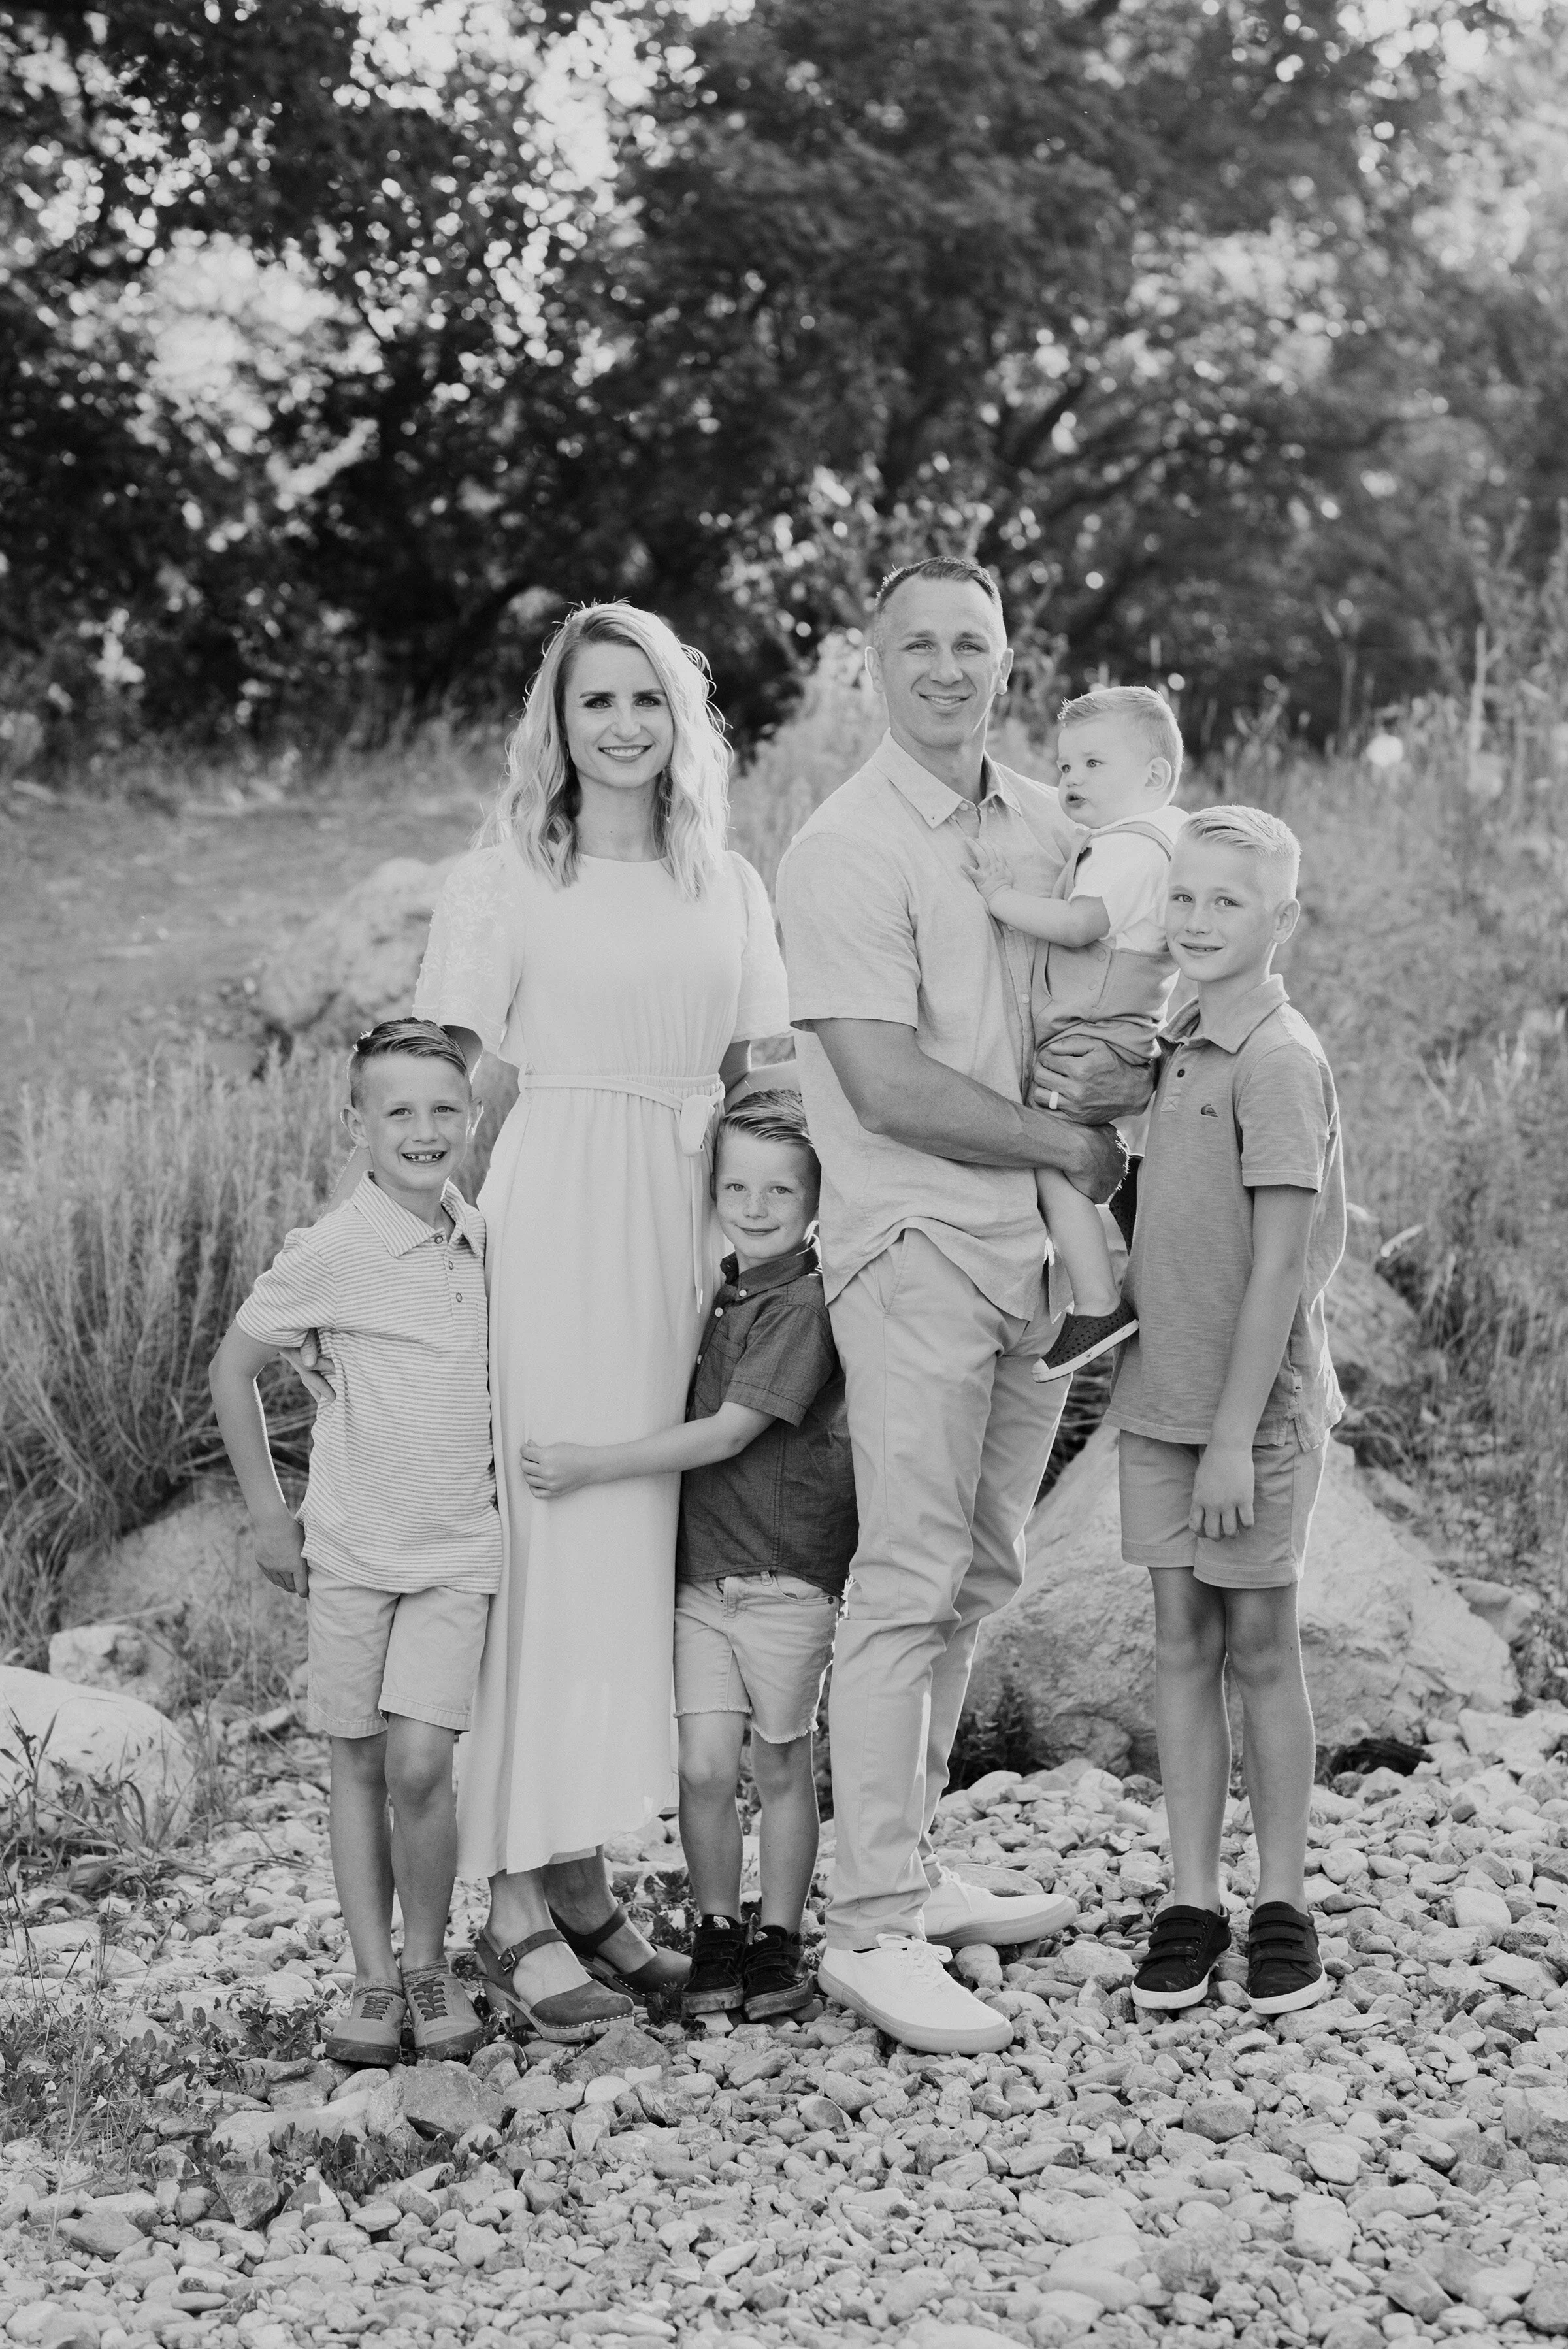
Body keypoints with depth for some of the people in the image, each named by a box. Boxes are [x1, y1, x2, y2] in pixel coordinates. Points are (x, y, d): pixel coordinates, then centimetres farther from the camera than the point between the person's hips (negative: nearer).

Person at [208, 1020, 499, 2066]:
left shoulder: (487, 1239, 2)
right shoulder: (331, 1251, -10)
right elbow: (234, 1368, 0)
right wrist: (270, 1513, 1)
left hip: (457, 1547, 2)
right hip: (350, 1545, -1)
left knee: (420, 1760, -10)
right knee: (359, 1764, 4)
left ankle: (430, 1961, 8)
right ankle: (375, 1978, 13)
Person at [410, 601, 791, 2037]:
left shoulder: (729, 887, 15)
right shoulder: (506, 879, 2)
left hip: (687, 1228, 5)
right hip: (551, 1223, -4)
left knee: (641, 1547, 5)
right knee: (552, 1541, -8)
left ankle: (581, 1876, 14)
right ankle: (515, 1903, -4)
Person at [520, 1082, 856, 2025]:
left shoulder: (806, 1305, -13)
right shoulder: (716, 1293, 10)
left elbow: (729, 1434, -18)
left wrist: (594, 1465, -17)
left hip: (789, 1575, -5)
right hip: (700, 1568, 5)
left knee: (782, 1766, 7)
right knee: (704, 1767, -1)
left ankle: (779, 1938, 21)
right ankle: (717, 1932, 15)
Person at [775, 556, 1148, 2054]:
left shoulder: (1048, 825, 13)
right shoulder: (845, 849, -9)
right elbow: (890, 1087, -16)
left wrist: (1136, 1075, -5)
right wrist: (1069, 1141, -8)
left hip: (1039, 1244, 7)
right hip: (915, 1240, -7)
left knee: (976, 1580, 12)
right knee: (909, 1583, -9)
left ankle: (903, 1873, 23)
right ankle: (871, 1928, -4)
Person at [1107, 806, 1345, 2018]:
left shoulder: (1280, 1060, -14)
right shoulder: (1179, 1045, 9)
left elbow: (1280, 1268, -17)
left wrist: (1235, 1435, -19)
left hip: (1257, 1406, -6)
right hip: (1161, 1398, 7)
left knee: (1261, 1646, 4)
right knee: (1182, 1644, 9)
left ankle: (1283, 1904, 17)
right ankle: (1190, 1902, 16)